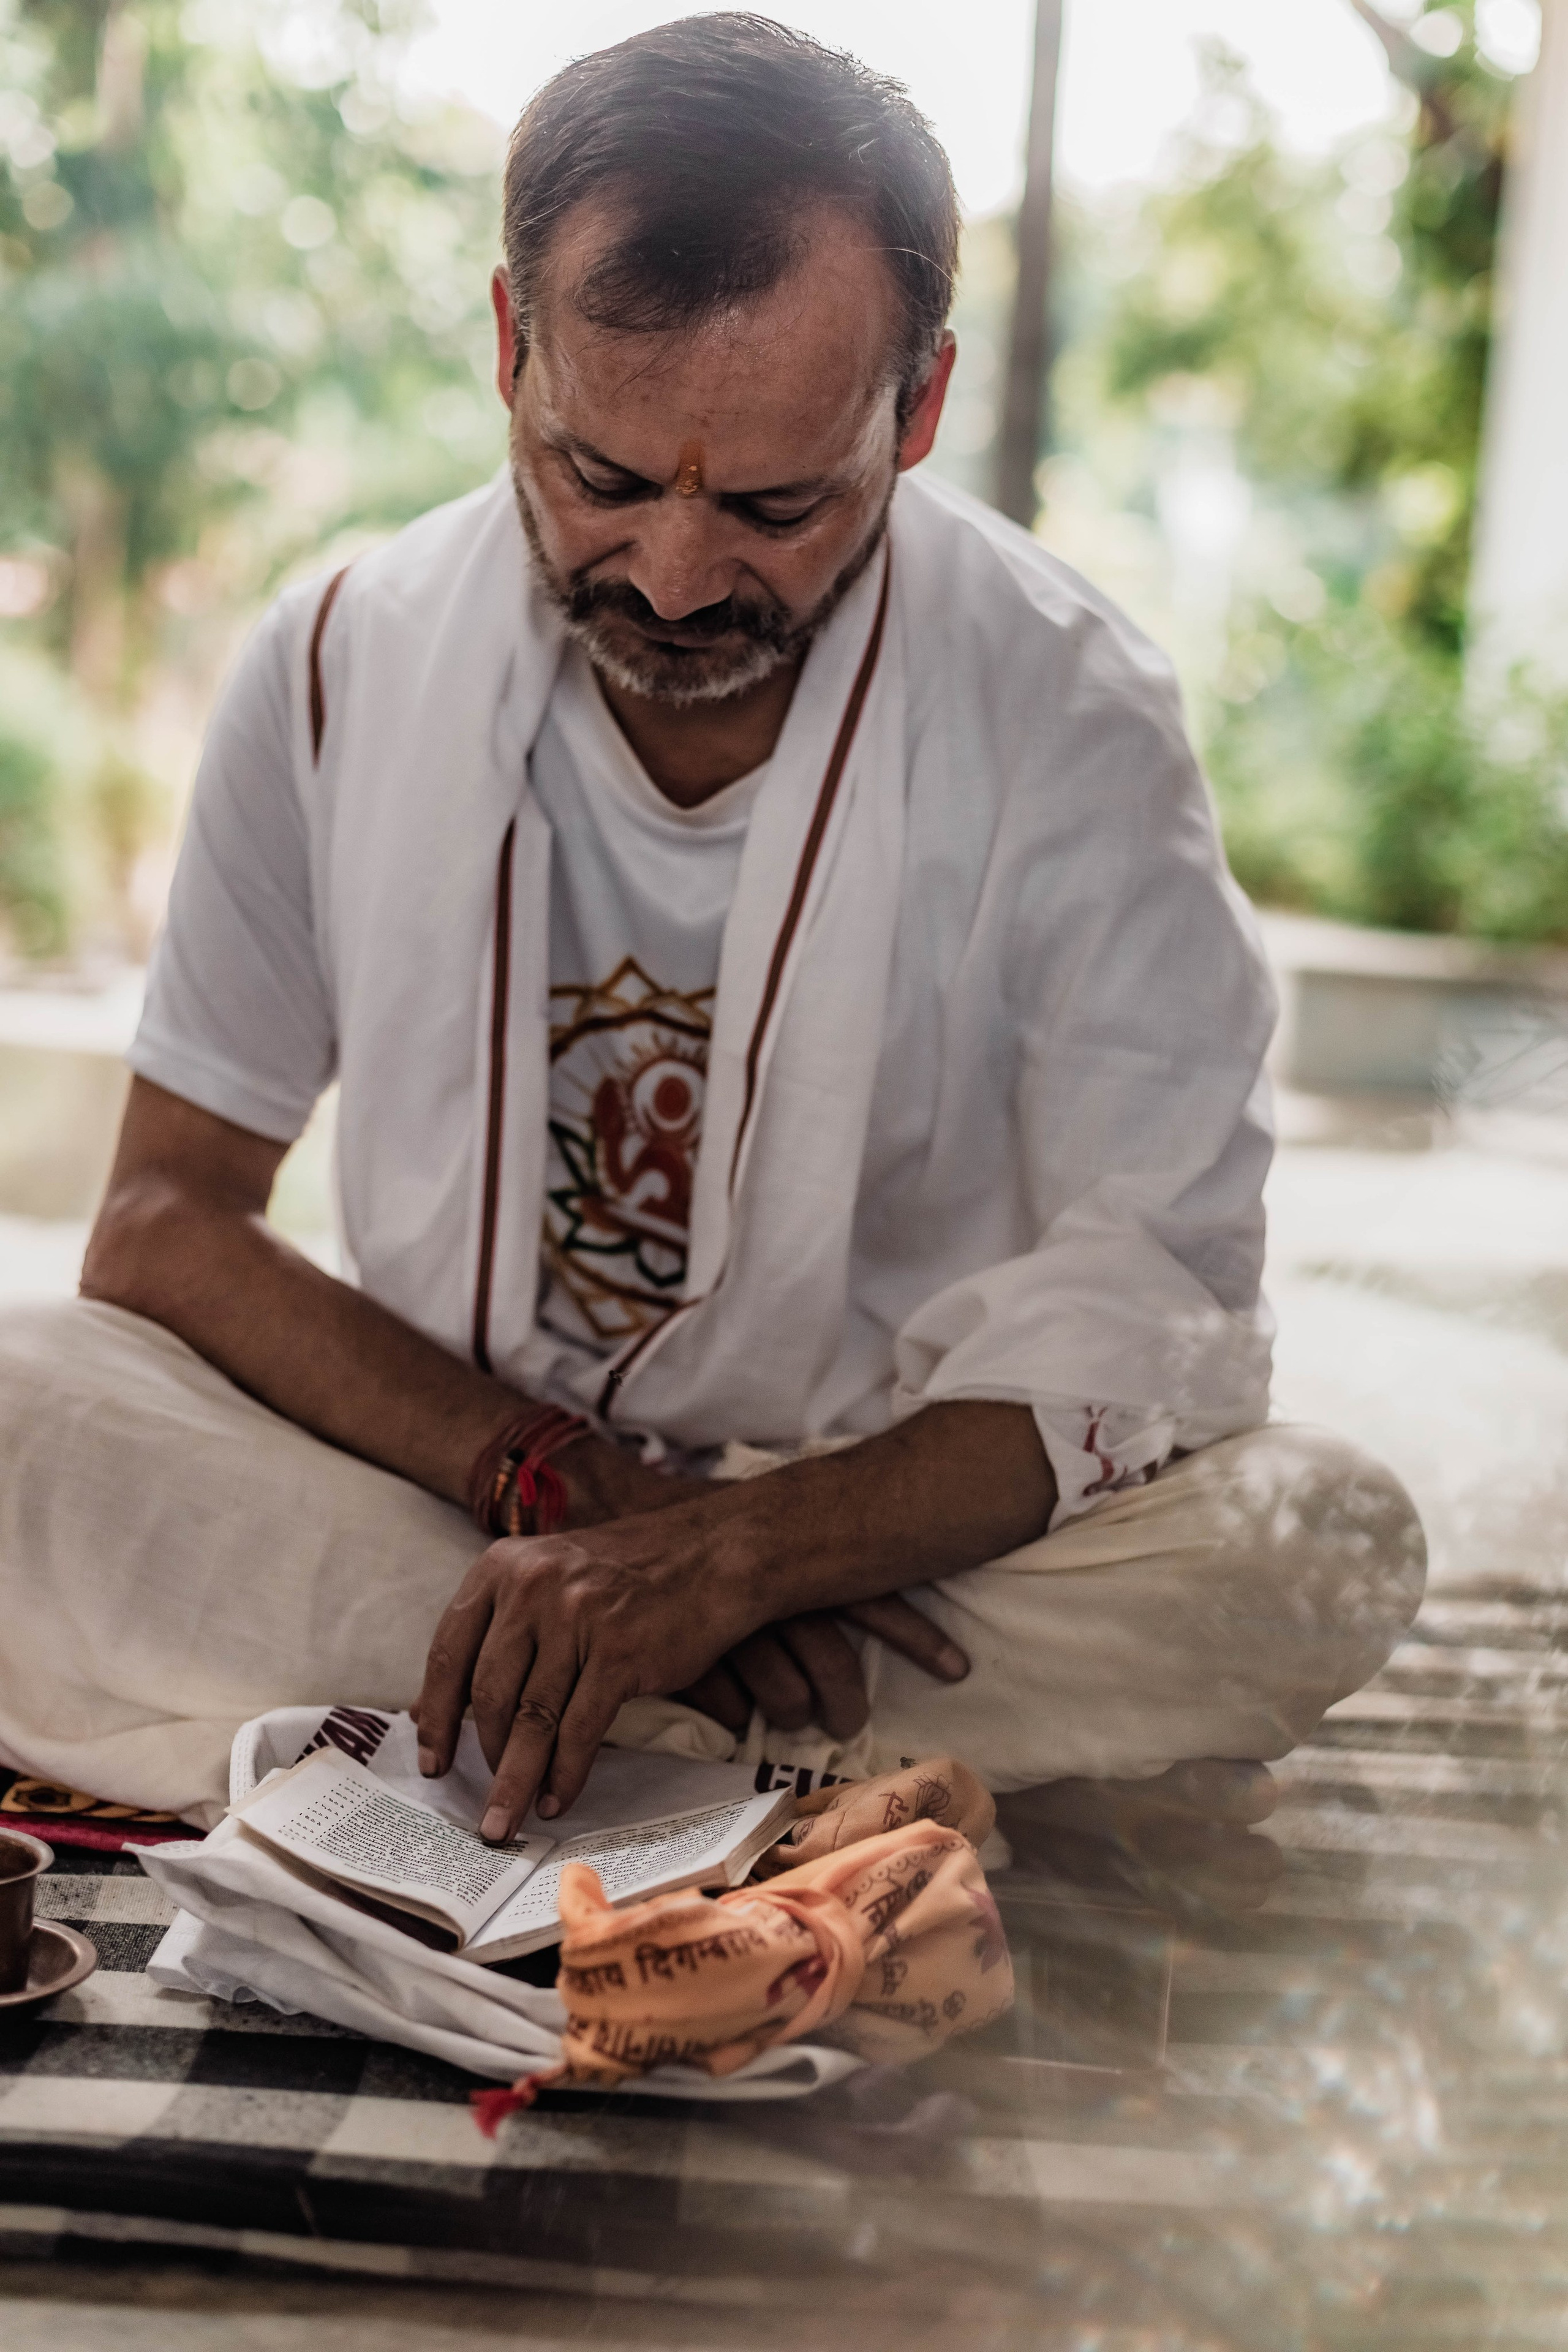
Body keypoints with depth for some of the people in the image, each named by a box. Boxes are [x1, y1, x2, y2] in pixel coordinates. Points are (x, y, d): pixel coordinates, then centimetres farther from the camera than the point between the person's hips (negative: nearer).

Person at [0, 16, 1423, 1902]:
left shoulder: (1069, 721, -13)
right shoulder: (343, 668, -7)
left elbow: (1150, 1334, -16)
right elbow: (161, 1225, -5)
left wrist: (727, 1554, -33)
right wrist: (546, 1477, -20)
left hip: (894, 1522, -1)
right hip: (444, 1479, 1)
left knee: (1322, 1546, -29)